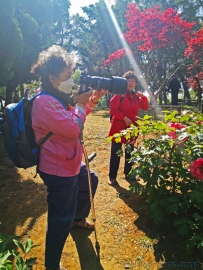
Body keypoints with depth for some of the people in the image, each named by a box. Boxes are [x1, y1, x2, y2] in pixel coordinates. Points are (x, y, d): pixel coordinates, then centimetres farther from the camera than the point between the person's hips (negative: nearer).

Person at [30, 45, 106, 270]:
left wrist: (91, 101, 4)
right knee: (61, 219, 0)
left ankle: (78, 218, 54)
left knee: (90, 181, 32)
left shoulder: (56, 98, 8)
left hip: (70, 164, 11)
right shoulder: (44, 102, -25)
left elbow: (76, 118, 17)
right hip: (58, 169, -11)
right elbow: (73, 129, -29)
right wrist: (80, 103, -15)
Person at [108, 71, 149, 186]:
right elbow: (113, 109, -16)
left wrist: (143, 96, -4)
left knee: (130, 152, 15)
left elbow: (145, 107, 10)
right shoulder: (119, 94, -10)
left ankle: (128, 173, 30)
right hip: (119, 127, -7)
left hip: (131, 127, 7)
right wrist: (124, 118, -21)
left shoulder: (136, 96, 11)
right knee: (115, 153, 0)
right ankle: (112, 176, 10)